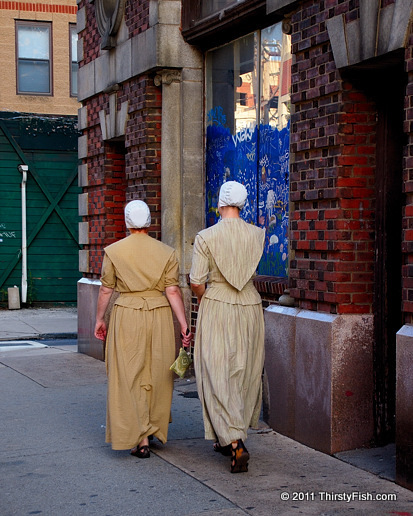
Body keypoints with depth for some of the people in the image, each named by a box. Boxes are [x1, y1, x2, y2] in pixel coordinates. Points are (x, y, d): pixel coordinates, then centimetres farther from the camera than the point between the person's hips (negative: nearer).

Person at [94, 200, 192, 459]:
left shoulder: (113, 251, -3)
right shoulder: (166, 252, -1)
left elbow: (106, 289, 2)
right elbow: (173, 291, -7)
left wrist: (99, 319, 13)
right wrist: (184, 324, -6)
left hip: (126, 318, -2)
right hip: (159, 316, 2)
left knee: (130, 378, 3)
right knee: (157, 376, 16)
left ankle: (141, 439, -2)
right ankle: (154, 428, 30)